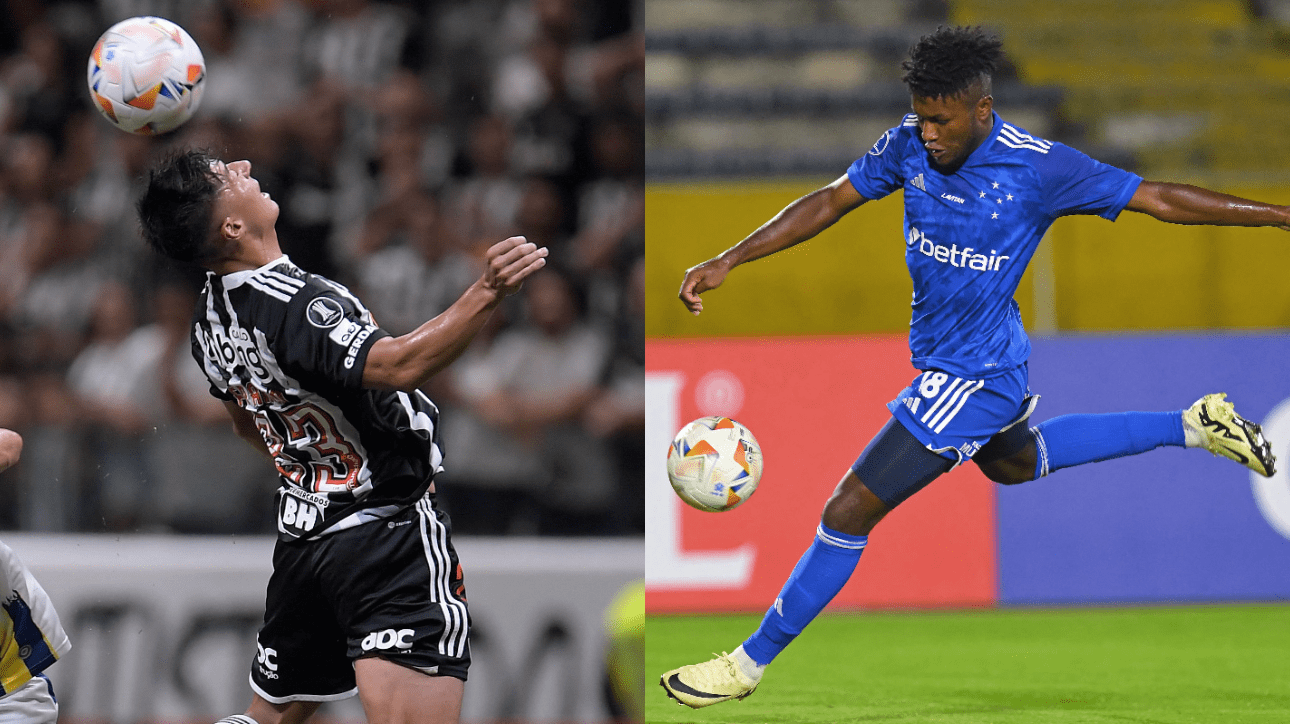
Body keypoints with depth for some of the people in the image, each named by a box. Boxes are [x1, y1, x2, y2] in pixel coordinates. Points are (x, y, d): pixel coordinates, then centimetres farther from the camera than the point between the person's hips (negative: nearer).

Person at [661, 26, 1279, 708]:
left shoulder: (1040, 167, -24)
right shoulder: (909, 145, -8)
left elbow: (1158, 199, -16)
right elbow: (830, 201, -1)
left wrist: (1277, 214, -15)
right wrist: (728, 260, -10)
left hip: (971, 377, -8)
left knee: (848, 513, -8)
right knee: (1013, 462, 36)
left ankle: (749, 663, 4)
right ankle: (1191, 426, 43)